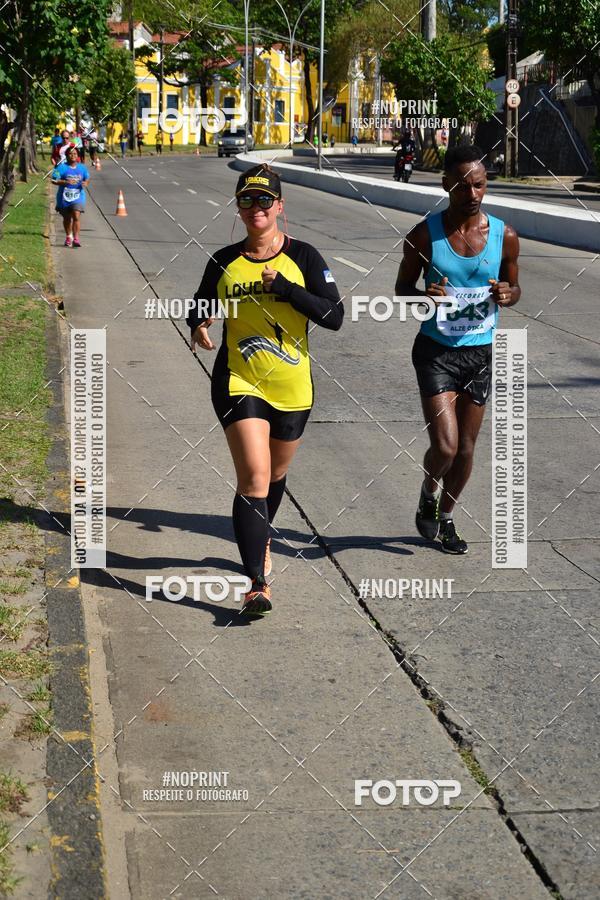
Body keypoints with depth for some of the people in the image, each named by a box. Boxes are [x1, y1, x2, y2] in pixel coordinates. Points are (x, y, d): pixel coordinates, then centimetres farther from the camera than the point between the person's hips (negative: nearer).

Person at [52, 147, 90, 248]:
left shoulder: (82, 167, 4)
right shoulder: (62, 167, -8)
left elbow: (87, 178, 16)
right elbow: (54, 180, -12)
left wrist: (86, 183, -8)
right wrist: (65, 182, -27)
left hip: (78, 197, 0)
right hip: (64, 197, 0)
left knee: (76, 217, -17)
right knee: (67, 219, 16)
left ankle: (76, 239, -19)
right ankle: (68, 237, 36)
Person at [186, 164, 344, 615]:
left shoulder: (304, 257, -3)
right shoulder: (224, 262, 1)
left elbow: (335, 316, -10)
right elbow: (200, 308, 14)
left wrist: (287, 288, -20)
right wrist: (199, 326, -9)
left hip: (293, 388, 2)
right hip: (238, 383, -1)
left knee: (276, 475, 20)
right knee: (254, 477, -16)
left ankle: (260, 540, 49)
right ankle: (257, 583, -18)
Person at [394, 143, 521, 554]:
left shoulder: (505, 236, -3)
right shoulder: (424, 235, -7)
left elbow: (514, 288, 11)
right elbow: (402, 289, 2)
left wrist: (507, 294, -14)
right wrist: (425, 295, -21)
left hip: (480, 352, 3)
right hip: (436, 351, -3)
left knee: (466, 448, 11)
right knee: (445, 446, -13)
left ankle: (446, 516, 35)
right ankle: (429, 493, 21)